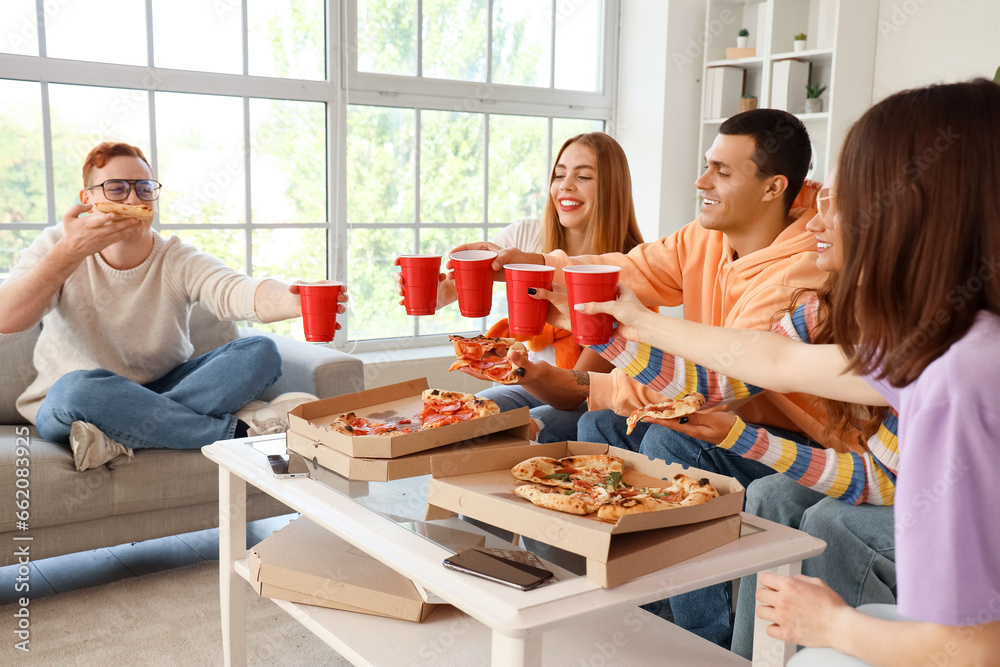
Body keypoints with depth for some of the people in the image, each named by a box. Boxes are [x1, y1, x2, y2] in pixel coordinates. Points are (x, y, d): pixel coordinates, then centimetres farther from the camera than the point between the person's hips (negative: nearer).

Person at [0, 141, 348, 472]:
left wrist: (293, 302, -53)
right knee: (79, 387, -38)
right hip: (65, 410, -2)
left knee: (260, 352, -18)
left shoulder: (179, 260, -7)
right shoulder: (56, 247, -5)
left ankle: (120, 440, -31)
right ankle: (240, 427, -26)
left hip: (163, 389, 2)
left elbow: (237, 291, -29)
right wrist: (69, 253, -30)